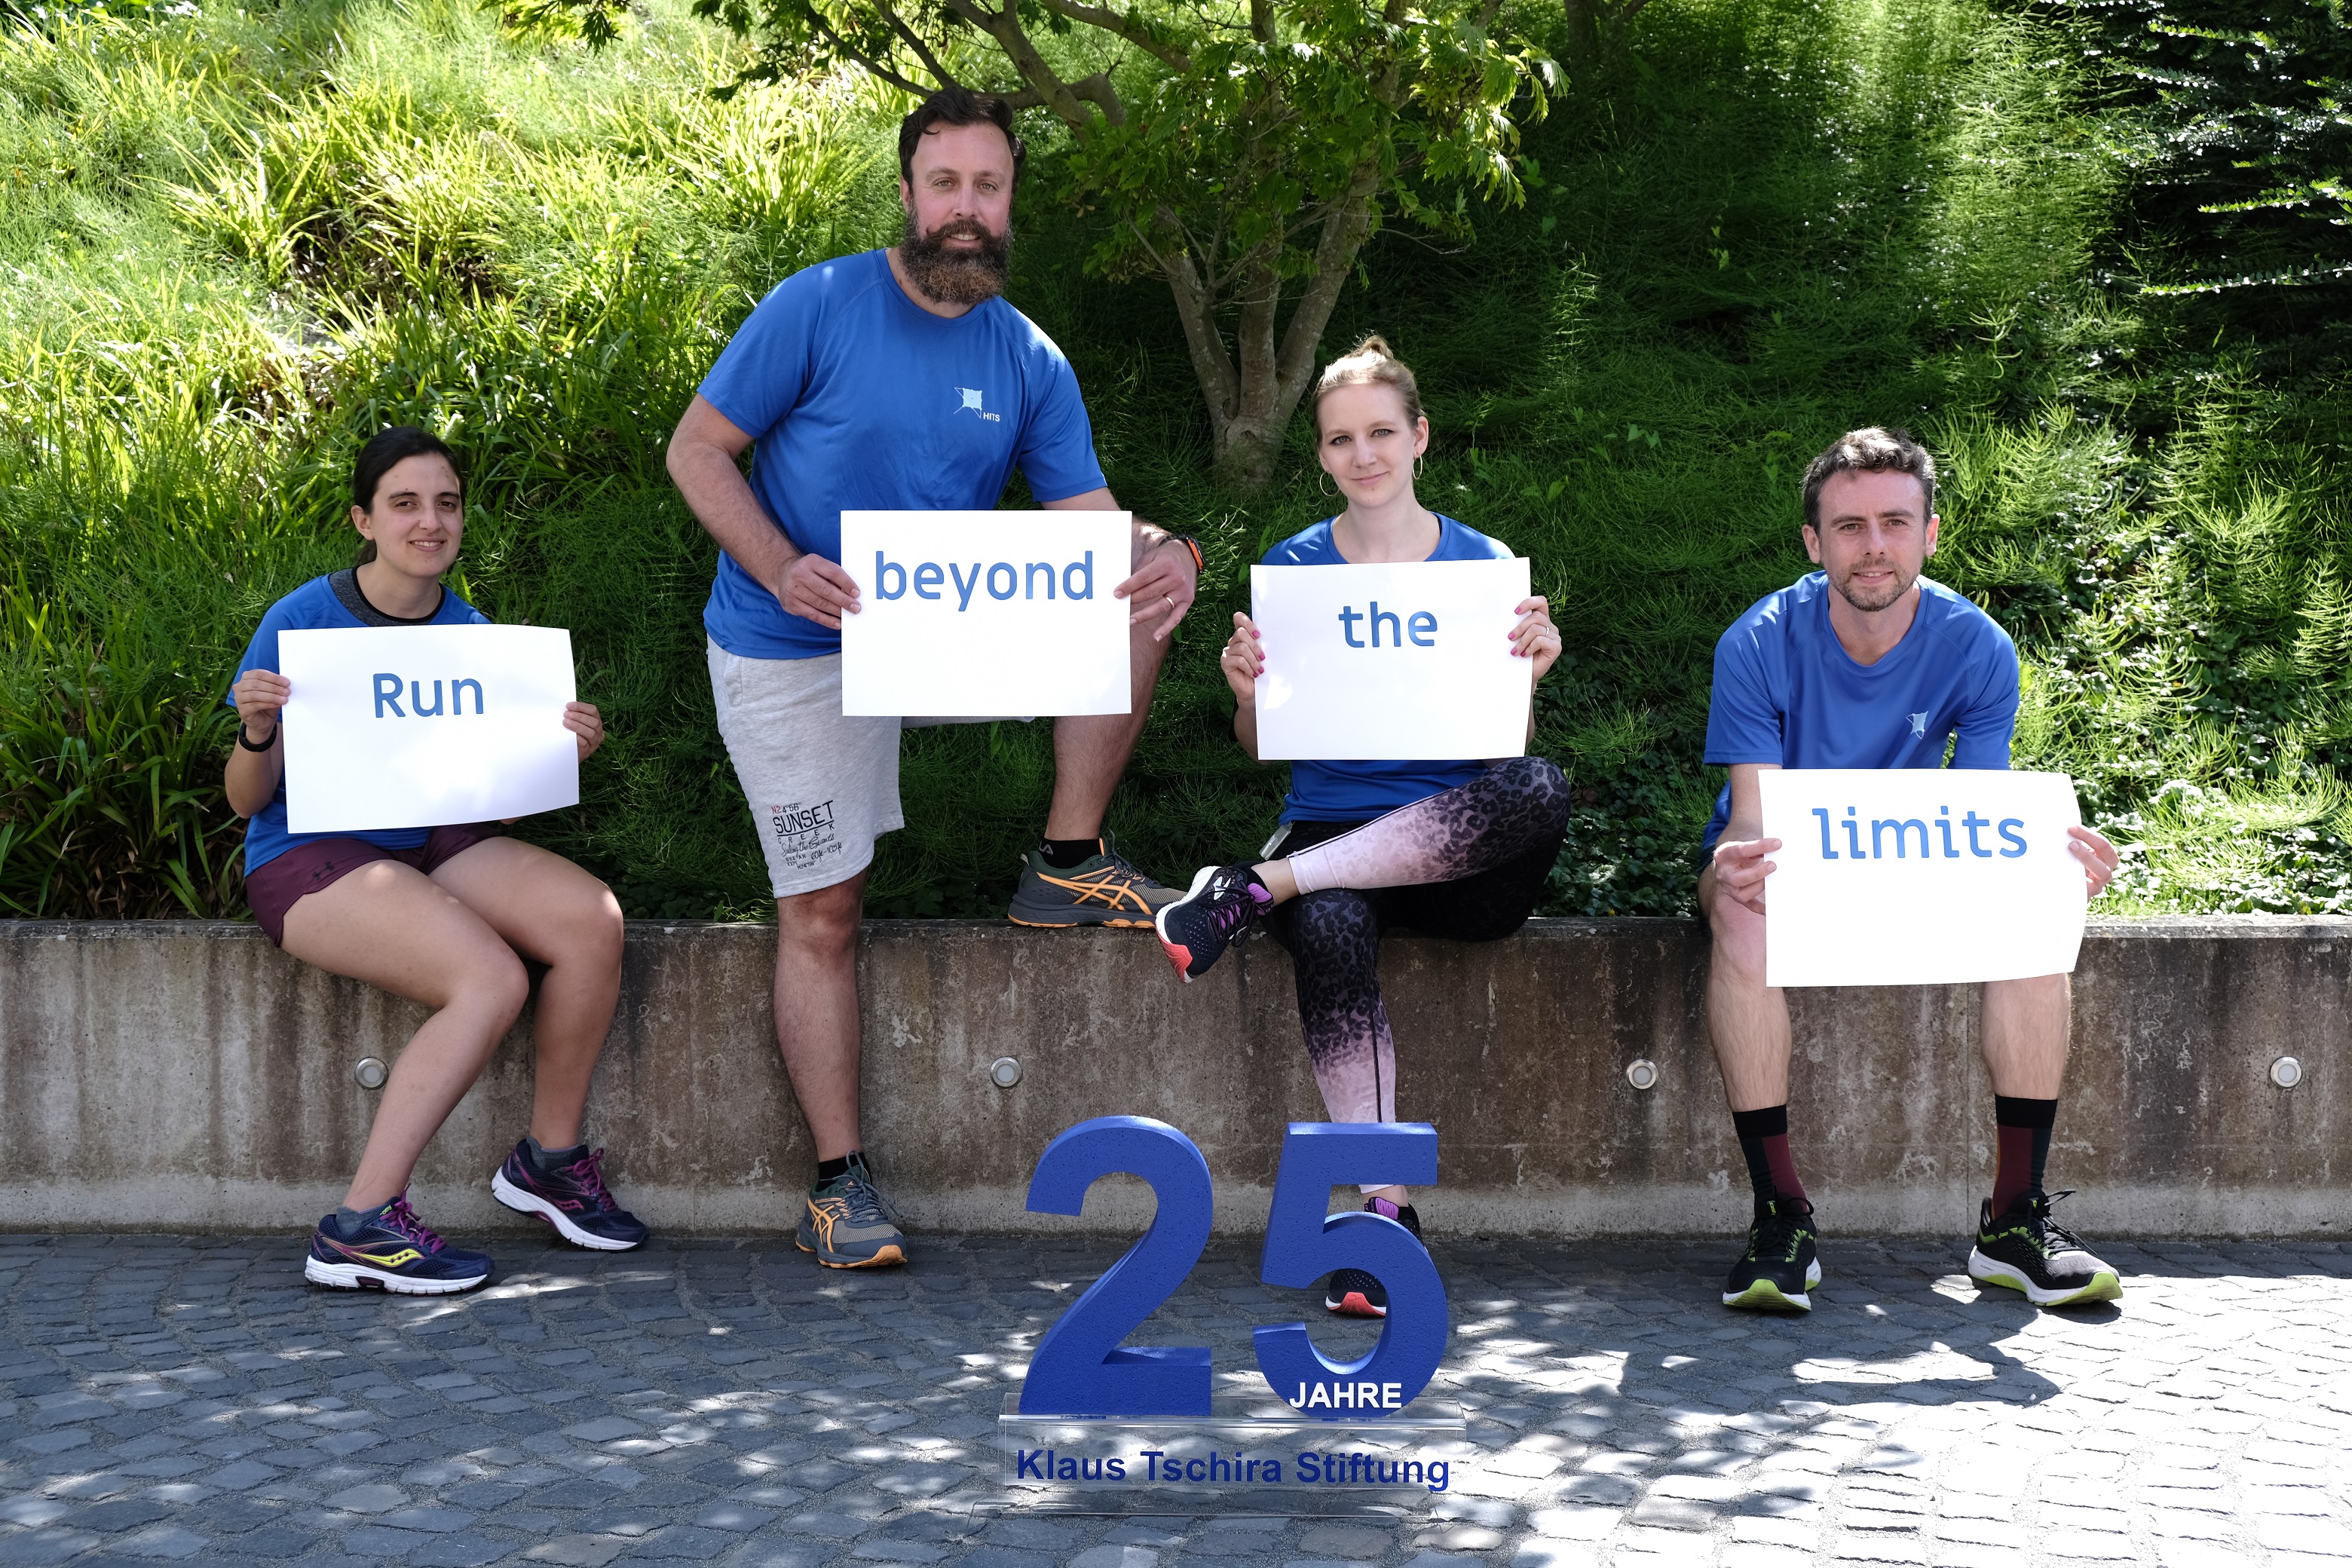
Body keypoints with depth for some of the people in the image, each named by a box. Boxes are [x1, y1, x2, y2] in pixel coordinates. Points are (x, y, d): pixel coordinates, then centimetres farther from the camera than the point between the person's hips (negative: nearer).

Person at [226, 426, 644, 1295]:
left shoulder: (468, 629, 8)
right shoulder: (302, 621, -8)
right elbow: (248, 800, -5)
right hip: (312, 856, -5)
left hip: (437, 842, 6)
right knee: (492, 979, -29)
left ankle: (550, 1158, -3)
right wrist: (256, 731, -26)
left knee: (592, 918, -21)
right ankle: (360, 1225, -25)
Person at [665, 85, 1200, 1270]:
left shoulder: (1029, 363, 1)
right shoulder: (817, 308, -12)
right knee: (823, 909, -3)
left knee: (1135, 592, -14)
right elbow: (695, 448, -10)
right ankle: (839, 1182, 6)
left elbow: (1092, 524, -4)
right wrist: (784, 572, -27)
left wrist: (1167, 556, -29)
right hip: (792, 650, -4)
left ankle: (1068, 863, -6)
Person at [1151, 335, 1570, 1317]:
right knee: (1329, 931, -38)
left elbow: (1507, 743, 6)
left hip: (1452, 853, 0)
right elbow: (1261, 748, 11)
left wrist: (1529, 673, -14)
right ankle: (1385, 1206, -33)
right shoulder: (1291, 566, 11)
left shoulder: (1485, 564, 9)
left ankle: (1254, 891, -29)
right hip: (1327, 831, 0)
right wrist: (1248, 693, -11)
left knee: (1539, 791, -36)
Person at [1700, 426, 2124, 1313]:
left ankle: (2015, 1220, -22)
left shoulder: (1977, 649, -11)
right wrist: (1741, 866, -48)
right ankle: (1780, 1218, -32)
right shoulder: (1759, 645, -18)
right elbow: (1753, 821, -22)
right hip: (1785, 861, -2)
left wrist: (2048, 855, -38)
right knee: (1743, 906, -37)